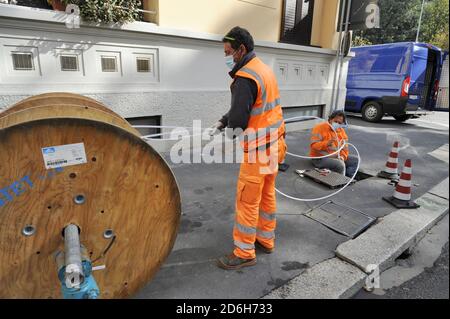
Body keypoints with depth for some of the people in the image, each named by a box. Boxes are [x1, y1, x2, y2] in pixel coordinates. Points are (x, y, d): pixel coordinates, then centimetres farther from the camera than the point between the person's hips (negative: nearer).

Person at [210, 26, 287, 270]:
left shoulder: (245, 78, -20)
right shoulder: (264, 69, 10)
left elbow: (238, 120, -24)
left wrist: (224, 123, -2)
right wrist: (223, 122, 5)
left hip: (257, 150, -9)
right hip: (273, 145, 10)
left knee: (247, 202, 1)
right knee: (267, 195, 18)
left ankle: (244, 254, 15)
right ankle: (266, 240, 34)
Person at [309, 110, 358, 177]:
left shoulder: (341, 130, 9)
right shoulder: (320, 128, -12)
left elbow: (345, 147, 11)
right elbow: (314, 145, -20)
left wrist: (343, 156, -9)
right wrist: (327, 143, -35)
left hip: (336, 157, 8)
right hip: (320, 158, -8)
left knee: (355, 160, 2)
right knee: (340, 164, -30)